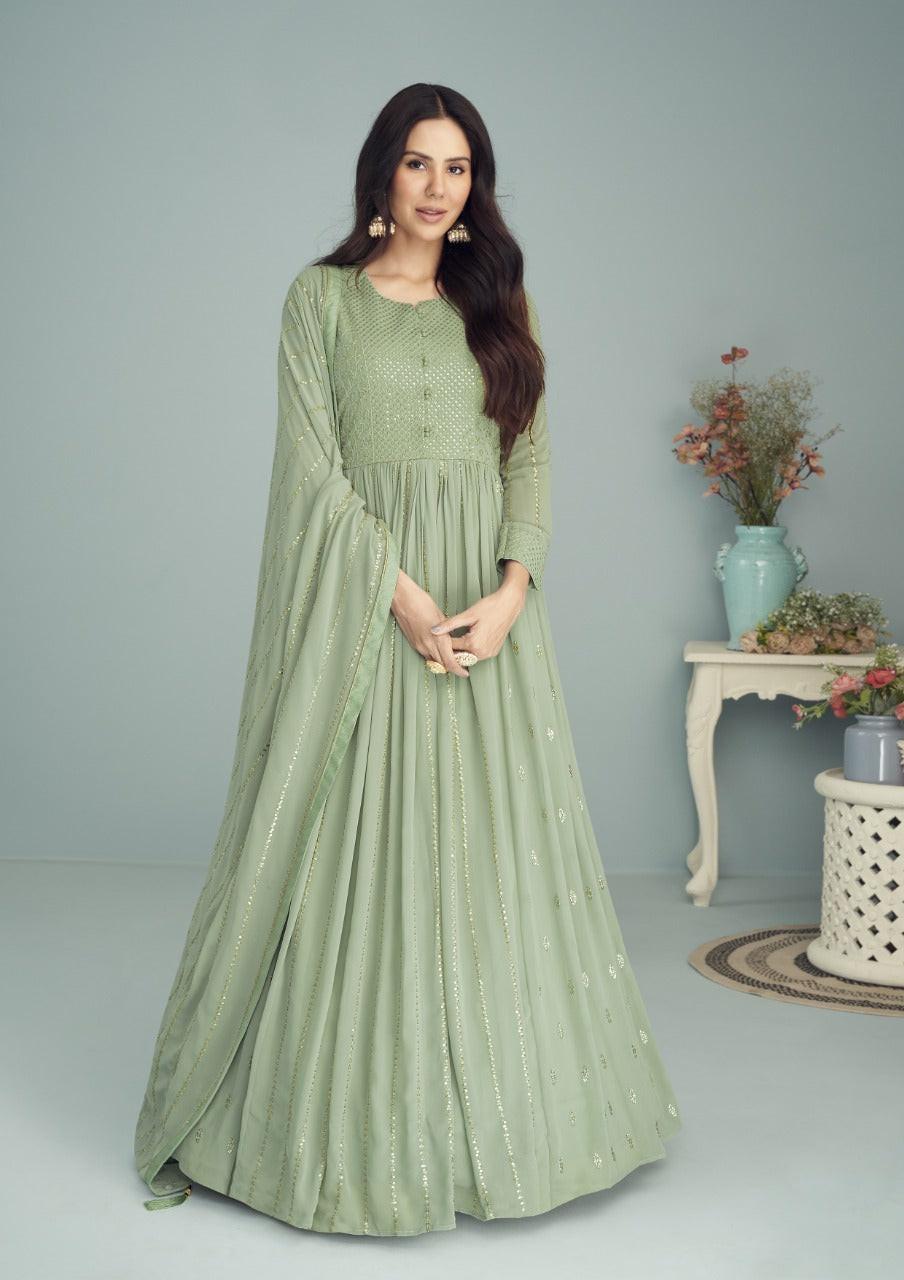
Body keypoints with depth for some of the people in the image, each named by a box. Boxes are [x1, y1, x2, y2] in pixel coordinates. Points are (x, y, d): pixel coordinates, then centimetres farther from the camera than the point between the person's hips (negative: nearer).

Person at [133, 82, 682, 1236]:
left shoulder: (497, 304, 13)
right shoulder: (322, 297, 2)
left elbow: (531, 459, 6)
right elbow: (312, 466, -6)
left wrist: (510, 591, -10)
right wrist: (403, 593, -16)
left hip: (488, 601, 4)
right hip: (362, 597, -3)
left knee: (488, 845, 7)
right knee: (356, 845, -1)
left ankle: (492, 1108, 21)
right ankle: (354, 1118, 14)